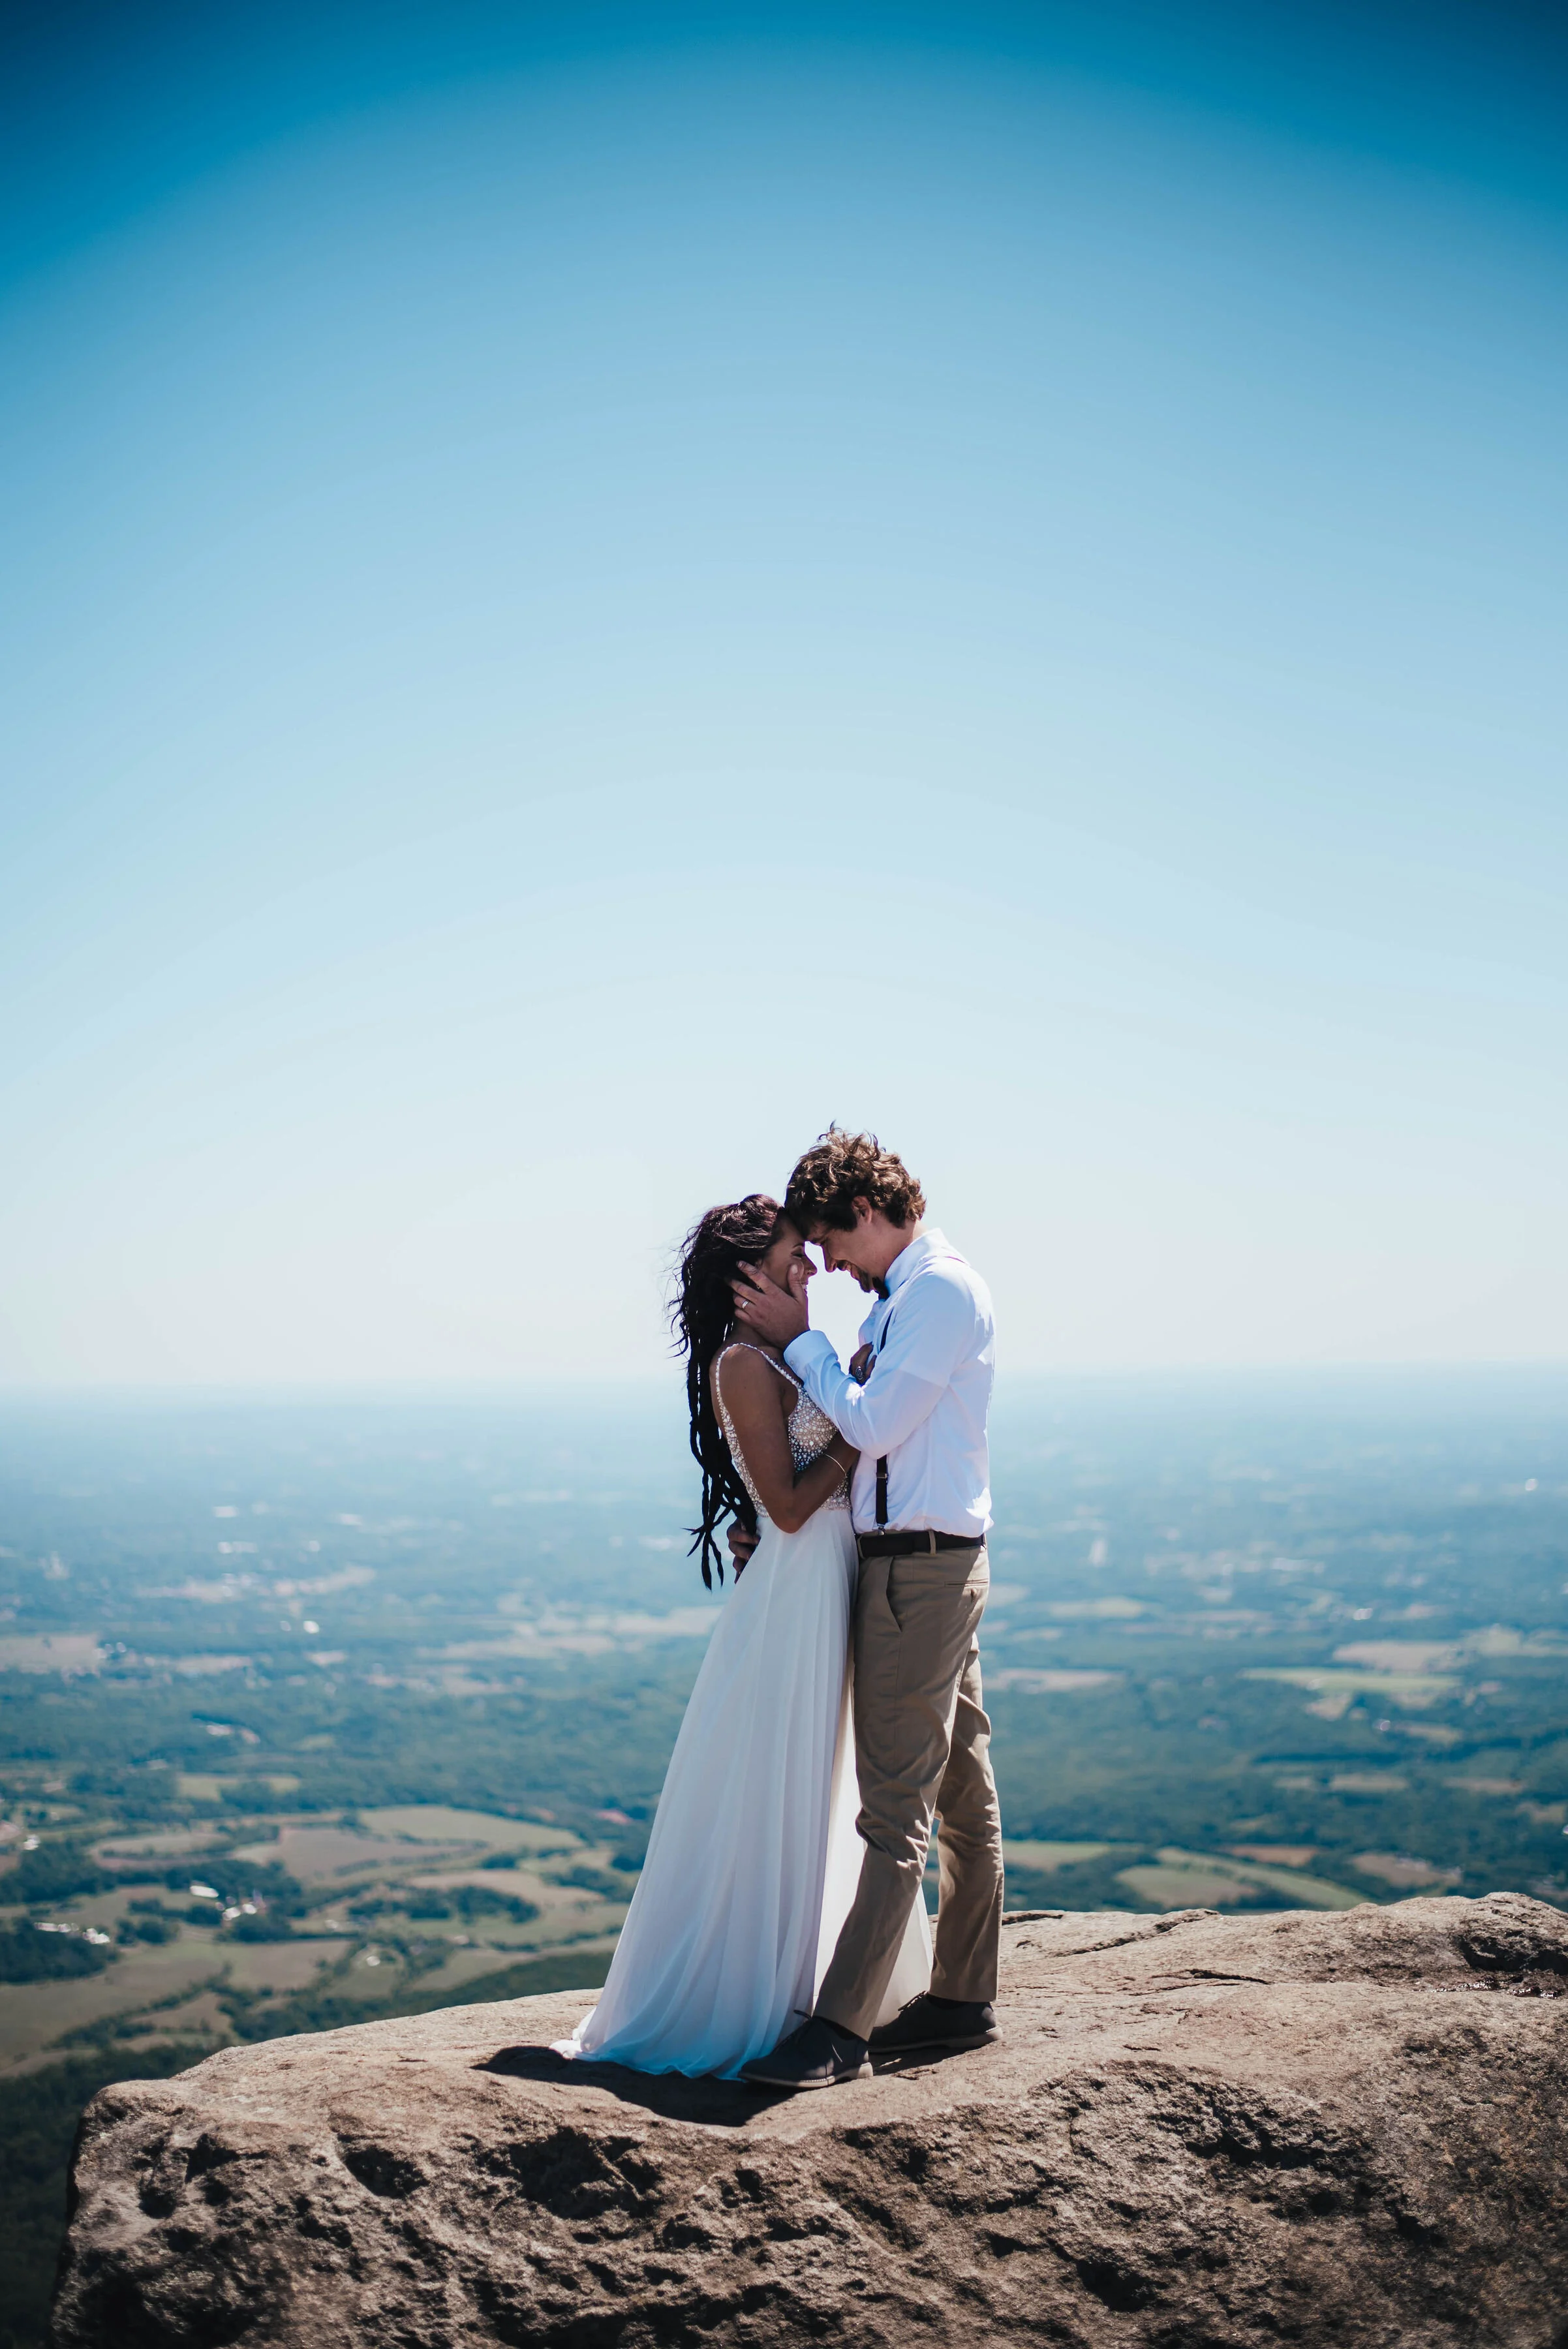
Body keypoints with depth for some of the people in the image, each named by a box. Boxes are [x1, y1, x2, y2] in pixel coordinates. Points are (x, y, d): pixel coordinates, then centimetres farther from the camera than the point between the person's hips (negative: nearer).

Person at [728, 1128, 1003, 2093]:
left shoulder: (941, 1289, -14)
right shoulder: (914, 1292, 16)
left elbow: (870, 1425, -18)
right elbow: (875, 1431, 16)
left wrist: (797, 1336, -8)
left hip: (922, 1569, -10)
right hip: (932, 1566, 10)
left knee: (897, 1807, -8)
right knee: (962, 1790, 15)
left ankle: (843, 2029, -7)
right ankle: (964, 1999, 25)